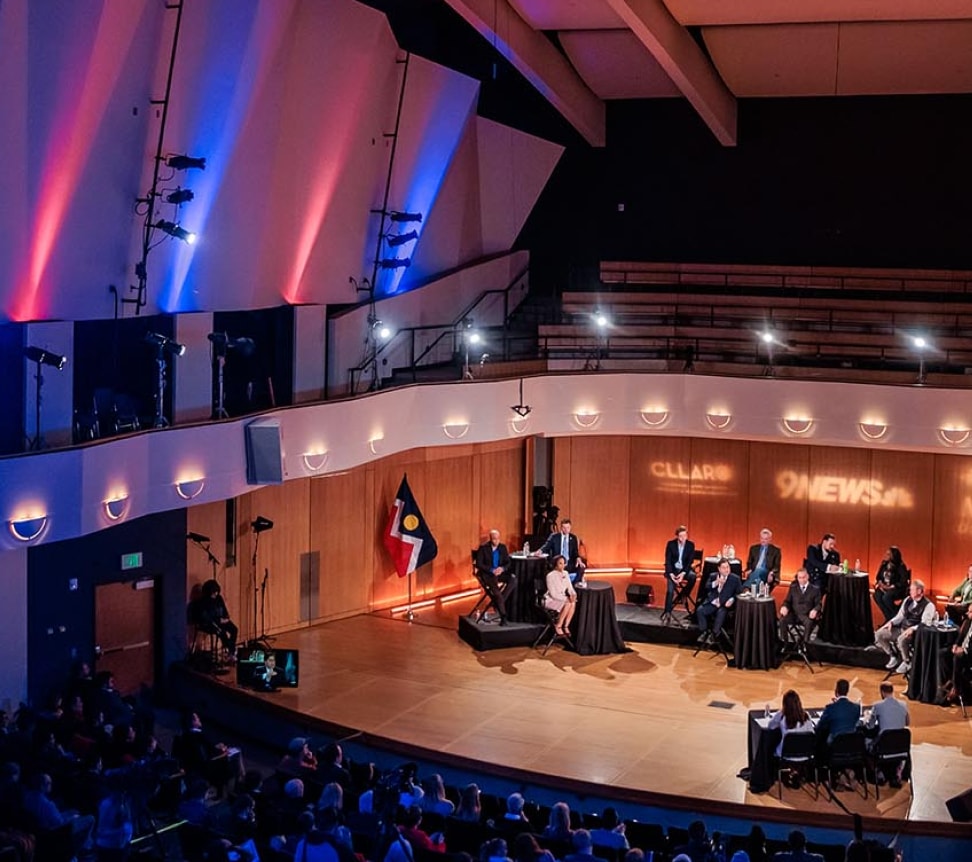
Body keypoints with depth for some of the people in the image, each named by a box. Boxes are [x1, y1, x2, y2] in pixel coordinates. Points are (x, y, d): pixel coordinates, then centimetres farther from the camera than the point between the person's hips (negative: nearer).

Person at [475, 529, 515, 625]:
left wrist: (502, 568, -14)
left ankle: (498, 603, -24)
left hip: (500, 572, 5)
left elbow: (508, 563, 9)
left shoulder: (503, 547, 8)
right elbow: (479, 564, -8)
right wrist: (492, 570, -19)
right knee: (494, 588, -33)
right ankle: (503, 616, -31)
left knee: (513, 579, -27)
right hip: (487, 574, -5)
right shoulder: (483, 548, -4)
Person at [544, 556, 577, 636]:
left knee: (573, 603, -23)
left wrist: (573, 594, -14)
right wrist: (566, 598, -25)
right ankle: (558, 626, -16)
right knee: (567, 604, -30)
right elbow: (553, 594, -20)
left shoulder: (565, 574, 4)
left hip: (561, 599, 6)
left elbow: (570, 588, 9)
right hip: (551, 600, -6)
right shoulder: (550, 575, -17)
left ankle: (565, 626, -16)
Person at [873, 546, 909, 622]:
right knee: (877, 596, -27)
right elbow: (878, 577, 14)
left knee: (886, 597, -36)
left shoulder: (900, 566, -13)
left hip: (898, 589, -6)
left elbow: (903, 582, -17)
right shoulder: (884, 564, 6)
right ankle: (889, 618, -16)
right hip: (885, 588, 6)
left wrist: (890, 587, -22)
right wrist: (880, 583, -9)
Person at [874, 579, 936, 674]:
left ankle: (907, 662, -12)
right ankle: (893, 656, 11)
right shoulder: (908, 600, 12)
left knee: (902, 639, -40)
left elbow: (925, 624, -19)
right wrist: (891, 622, -2)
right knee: (879, 634, -7)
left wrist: (912, 629, -34)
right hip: (901, 629, 8)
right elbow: (900, 616, 17)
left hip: (915, 632, -8)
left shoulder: (928, 605, -11)